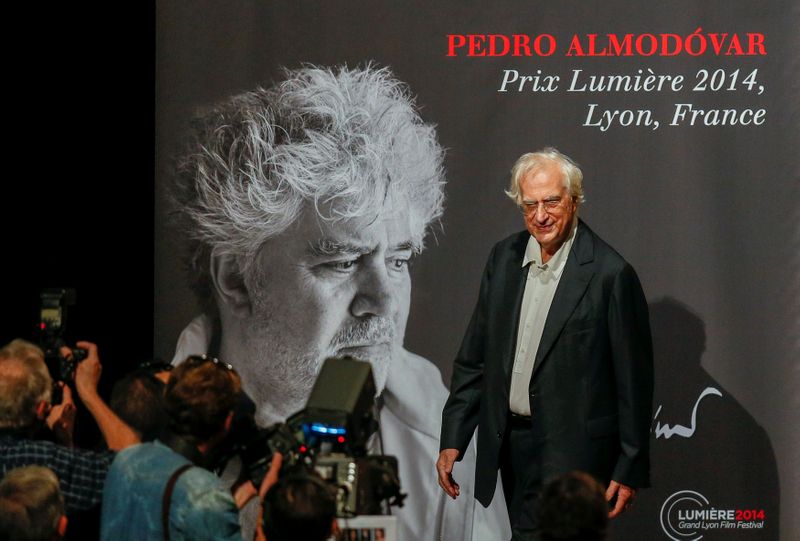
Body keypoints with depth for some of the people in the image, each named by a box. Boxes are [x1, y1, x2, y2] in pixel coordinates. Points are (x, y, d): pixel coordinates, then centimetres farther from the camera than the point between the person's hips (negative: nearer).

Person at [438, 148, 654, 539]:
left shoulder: (610, 274, -11)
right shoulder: (503, 258, 7)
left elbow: (634, 380, -7)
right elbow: (474, 358, 12)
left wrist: (629, 470, -6)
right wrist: (452, 441, 7)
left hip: (571, 452, -6)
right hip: (508, 444, 6)